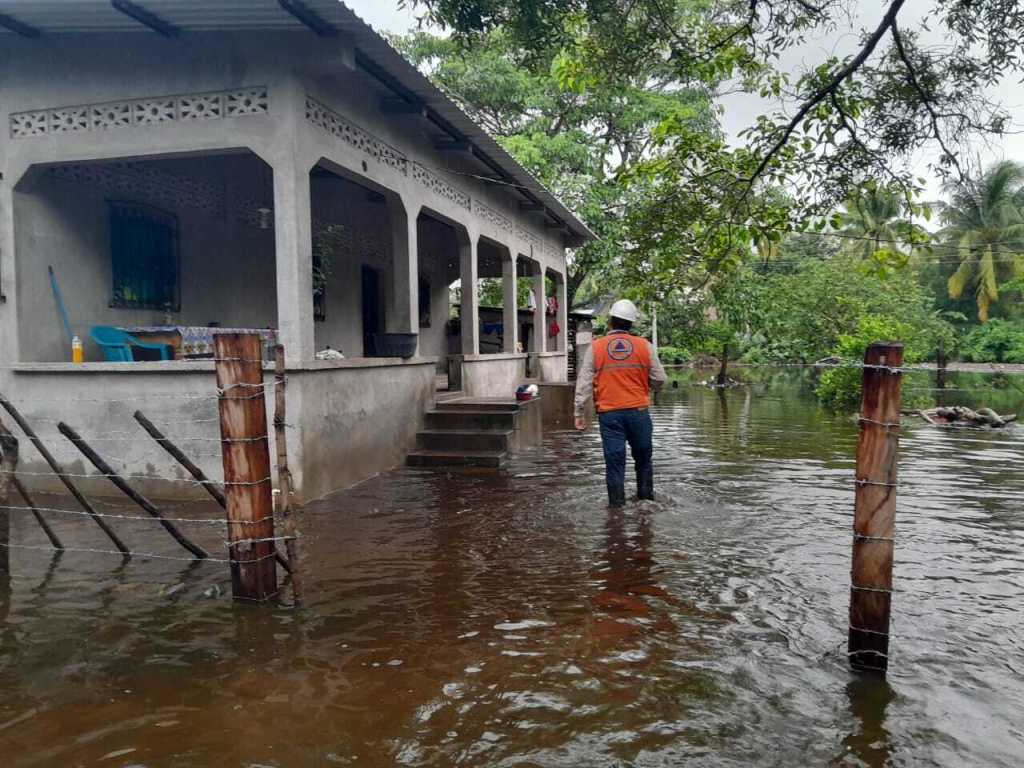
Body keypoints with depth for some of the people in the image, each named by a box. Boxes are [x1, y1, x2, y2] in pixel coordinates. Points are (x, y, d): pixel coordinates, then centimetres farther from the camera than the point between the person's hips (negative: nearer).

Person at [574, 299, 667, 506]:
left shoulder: (595, 347, -1)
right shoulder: (645, 346, 0)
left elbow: (584, 382, -2)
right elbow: (659, 379, 4)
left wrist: (579, 412, 3)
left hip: (609, 413, -1)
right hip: (638, 411, 1)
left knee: (614, 460, 4)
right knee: (643, 457, 17)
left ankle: (617, 504, 9)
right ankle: (645, 498, 28)